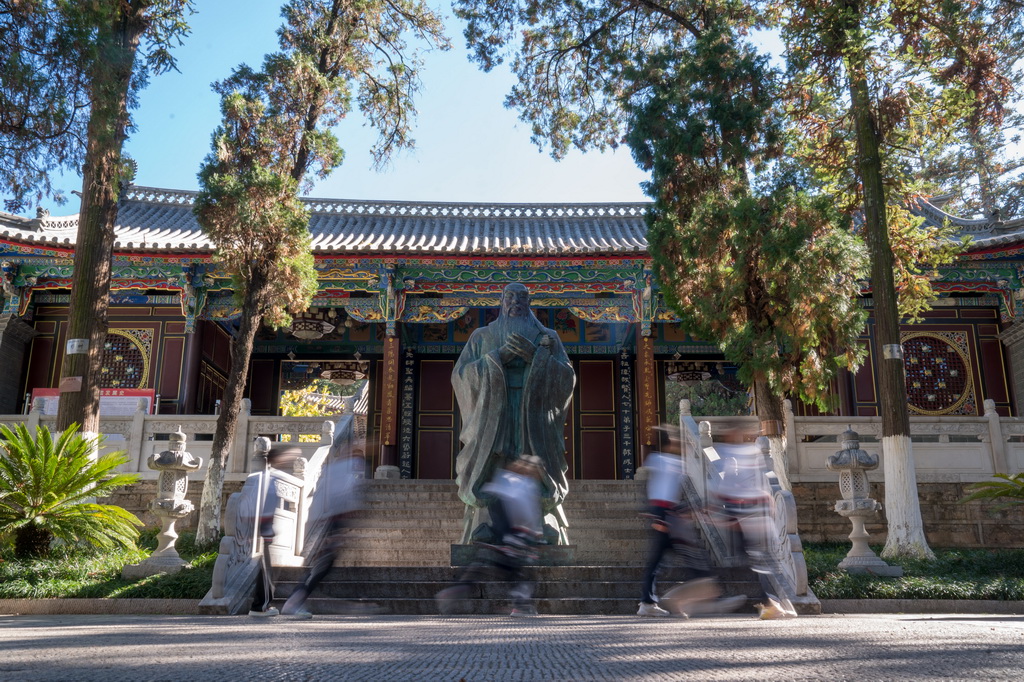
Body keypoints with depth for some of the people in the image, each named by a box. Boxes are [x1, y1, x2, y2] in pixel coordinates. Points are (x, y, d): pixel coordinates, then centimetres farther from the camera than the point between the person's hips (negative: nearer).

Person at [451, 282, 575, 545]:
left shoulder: (547, 337, 14)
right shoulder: (482, 336, 15)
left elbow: (567, 378, 3)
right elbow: (460, 375, 4)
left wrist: (535, 355, -12)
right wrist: (498, 357, -9)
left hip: (534, 426, 0)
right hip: (493, 421, 0)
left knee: (537, 493, -8)